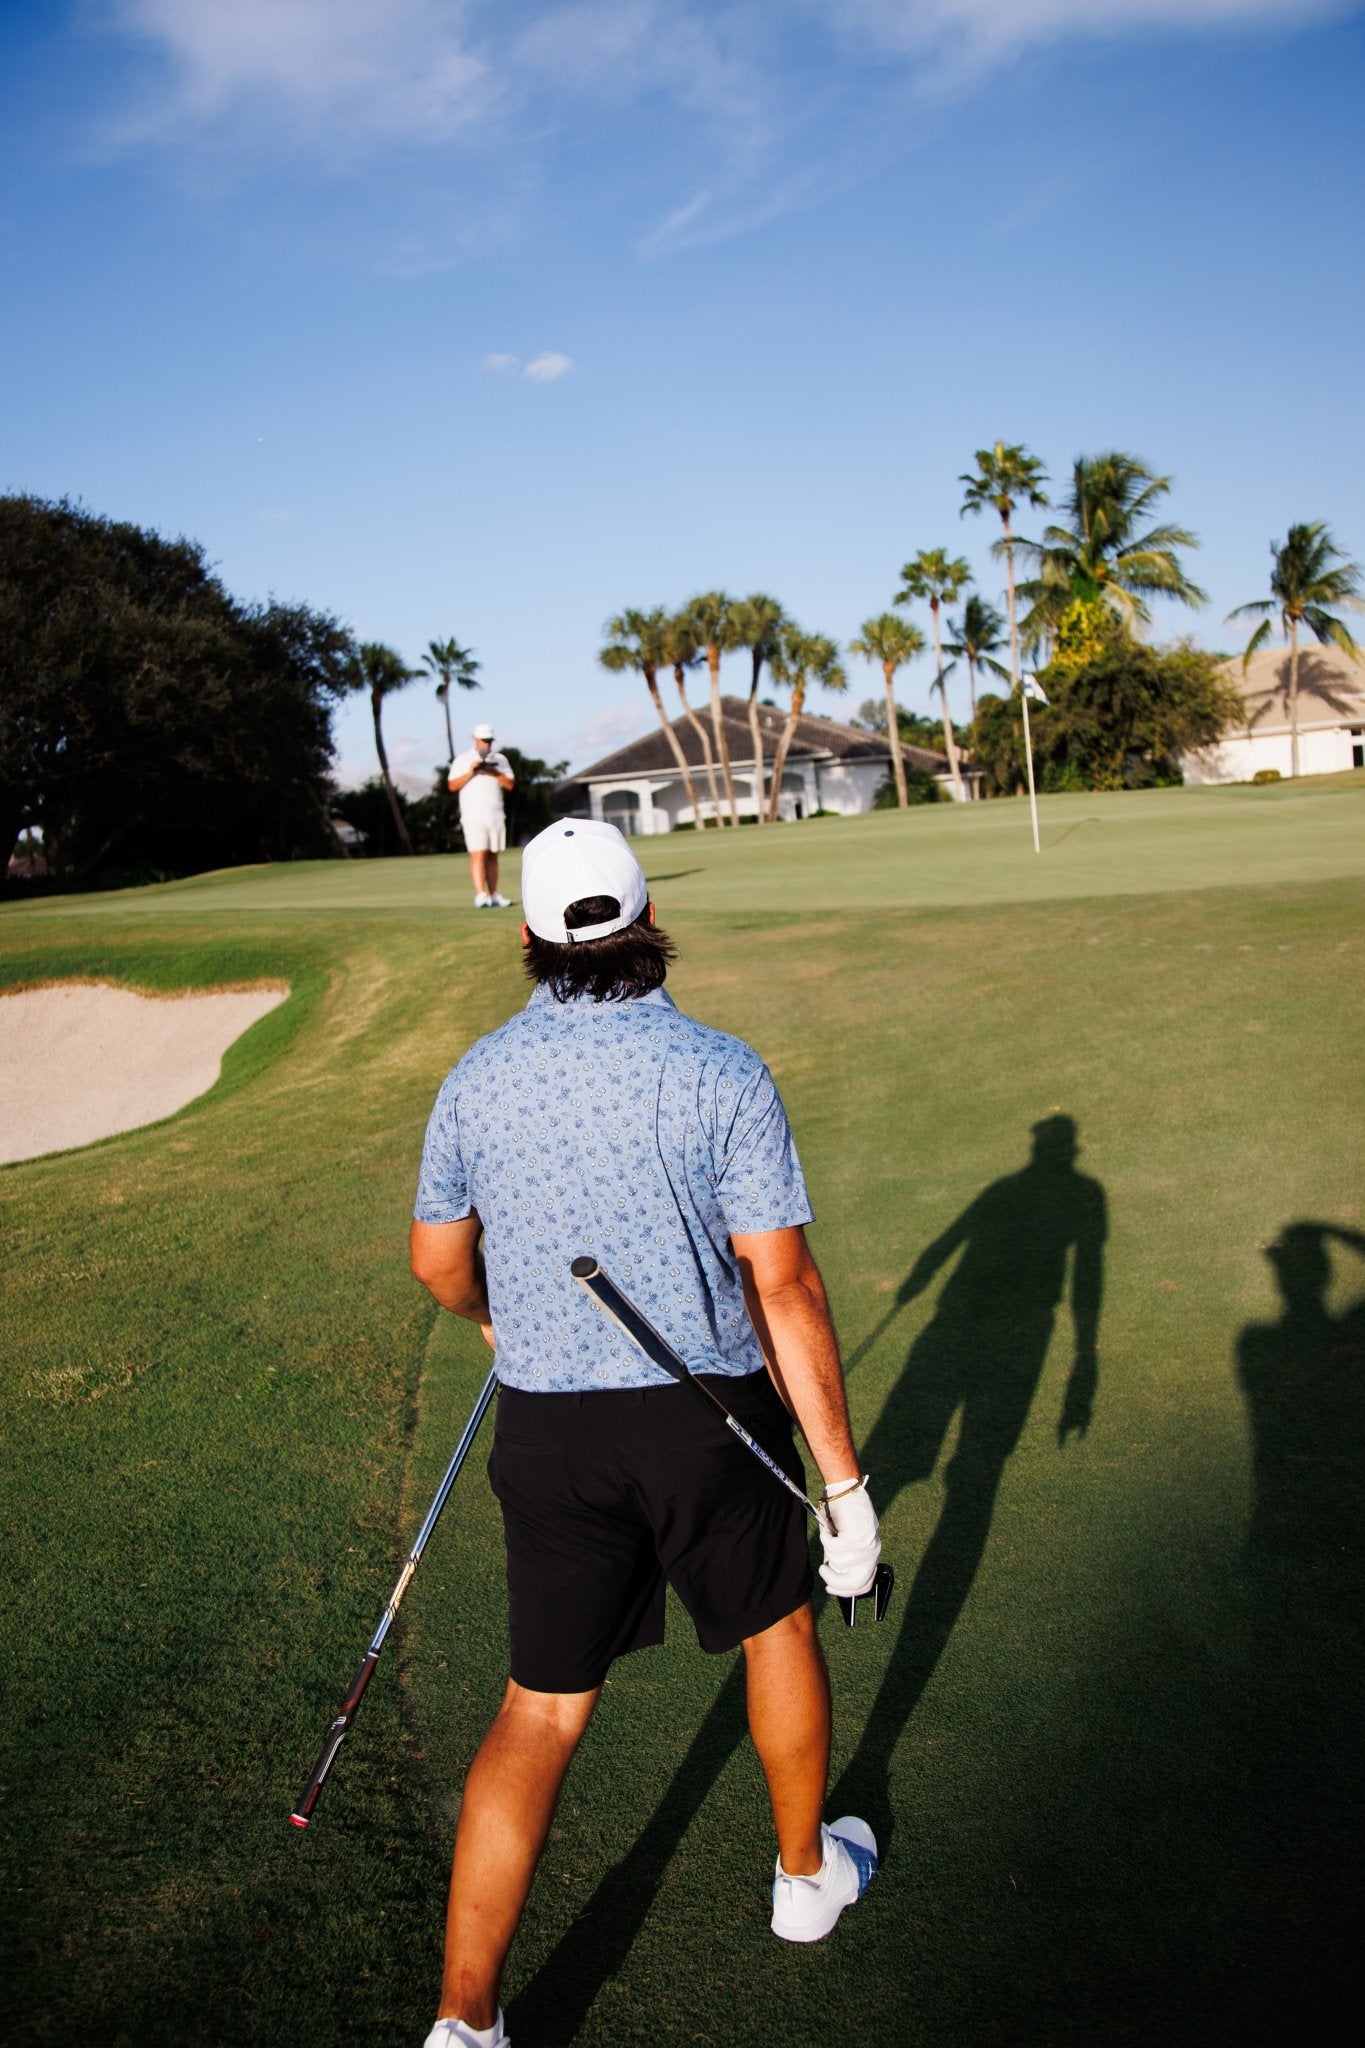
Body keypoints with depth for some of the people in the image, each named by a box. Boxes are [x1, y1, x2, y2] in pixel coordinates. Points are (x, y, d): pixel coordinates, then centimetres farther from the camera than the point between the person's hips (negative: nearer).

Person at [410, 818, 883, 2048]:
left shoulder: (480, 1076, -3)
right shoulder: (720, 1071, -14)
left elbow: (438, 1261, 9)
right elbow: (782, 1286, -15)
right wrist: (844, 1481, -9)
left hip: (548, 1428, 2)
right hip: (707, 1418, -2)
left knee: (543, 1709, 13)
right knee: (779, 1625, 25)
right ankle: (808, 1874, 44)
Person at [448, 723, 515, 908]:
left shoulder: (500, 759, 16)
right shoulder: (462, 760, 7)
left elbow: (509, 784, 6)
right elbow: (452, 786, 0)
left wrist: (495, 772, -9)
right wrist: (470, 773, -12)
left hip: (496, 815, 4)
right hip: (473, 816, -4)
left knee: (492, 857, 4)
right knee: (478, 855, -14)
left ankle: (493, 896, 6)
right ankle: (480, 896, -22)